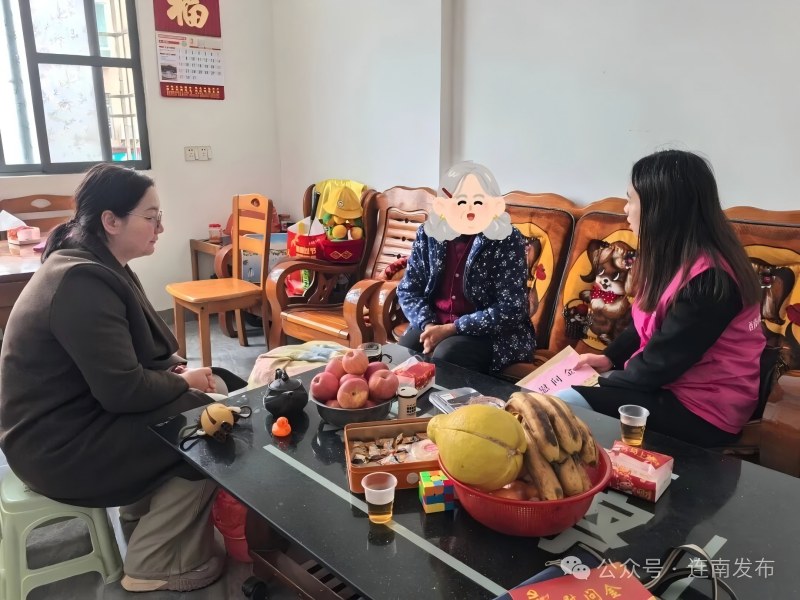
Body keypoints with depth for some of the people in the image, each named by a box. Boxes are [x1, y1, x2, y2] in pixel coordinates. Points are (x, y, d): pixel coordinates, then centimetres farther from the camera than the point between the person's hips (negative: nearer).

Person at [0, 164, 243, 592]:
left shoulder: (93, 265, 6)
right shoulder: (82, 284, -28)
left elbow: (128, 355, 15)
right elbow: (124, 390, -29)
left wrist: (175, 367, -2)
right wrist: (185, 383, -12)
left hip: (76, 415, 10)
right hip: (60, 446, -10)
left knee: (208, 400, 8)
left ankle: (142, 509, 25)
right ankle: (154, 564, 5)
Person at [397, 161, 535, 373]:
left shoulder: (507, 241, -12)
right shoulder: (428, 234, 0)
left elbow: (510, 309, -16)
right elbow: (408, 290, 4)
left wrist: (452, 328, -22)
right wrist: (427, 325, -16)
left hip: (491, 333, -3)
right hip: (434, 325, 3)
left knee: (446, 356, -30)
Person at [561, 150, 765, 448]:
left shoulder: (707, 280, -27)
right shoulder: (677, 258, 4)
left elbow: (659, 365, -23)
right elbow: (645, 322, 15)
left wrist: (599, 381, -9)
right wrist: (609, 358, 1)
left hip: (702, 411, -9)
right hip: (670, 384, 9)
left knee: (565, 403, -20)